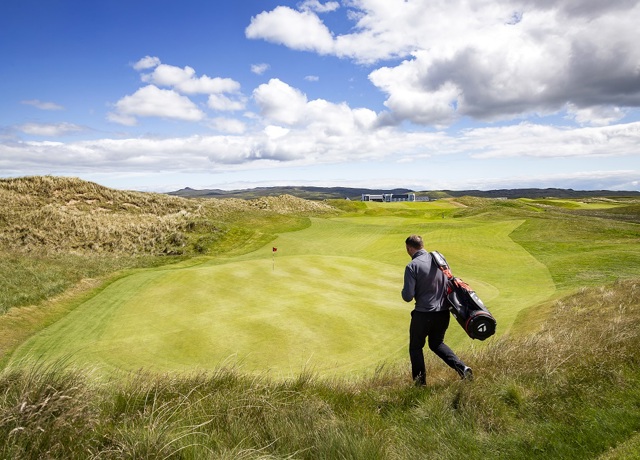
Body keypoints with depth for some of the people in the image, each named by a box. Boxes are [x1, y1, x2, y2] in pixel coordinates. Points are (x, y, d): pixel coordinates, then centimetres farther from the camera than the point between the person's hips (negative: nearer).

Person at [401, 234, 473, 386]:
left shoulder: (412, 266, -15)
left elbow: (408, 297, -17)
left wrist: (405, 292, 4)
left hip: (423, 314, -6)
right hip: (443, 312, 6)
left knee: (415, 347, 16)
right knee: (437, 343, 26)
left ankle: (420, 383, 19)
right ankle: (462, 367, 9)